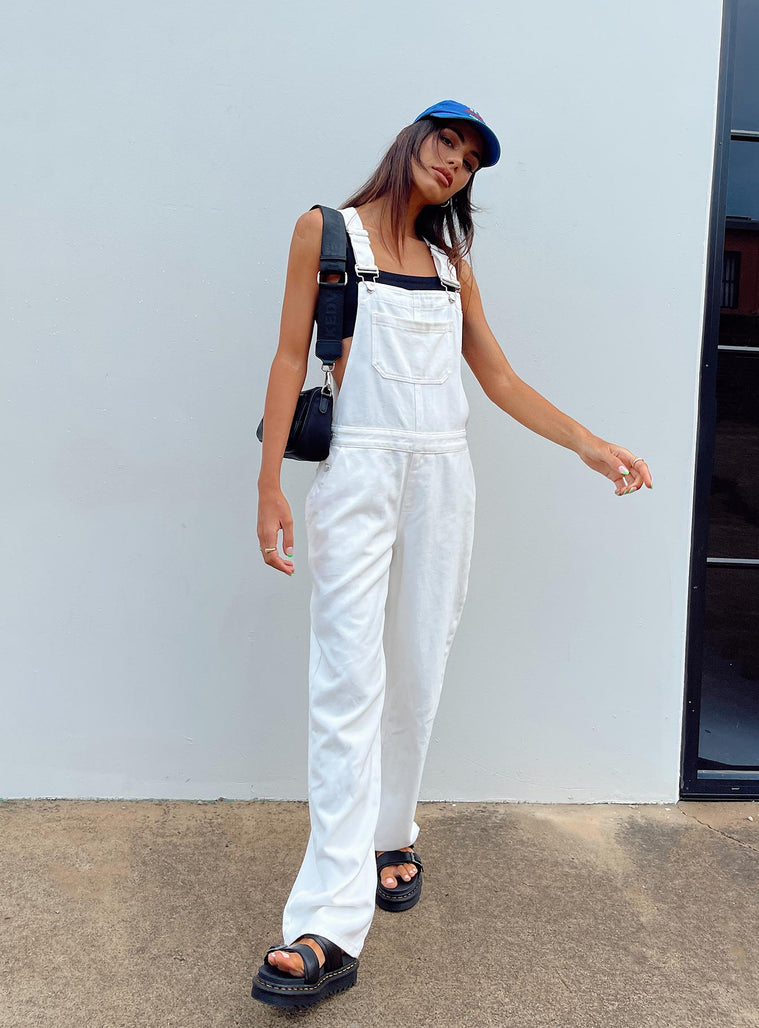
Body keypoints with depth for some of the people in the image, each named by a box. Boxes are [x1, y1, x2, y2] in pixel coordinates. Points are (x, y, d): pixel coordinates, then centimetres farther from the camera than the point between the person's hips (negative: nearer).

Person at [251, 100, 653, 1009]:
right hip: (359, 468, -4)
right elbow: (292, 355, 0)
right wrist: (269, 484, -8)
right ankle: (330, 927, -10)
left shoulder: (449, 260, 18)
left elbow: (500, 378, 17)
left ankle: (391, 835, 26)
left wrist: (589, 444, 9)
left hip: (442, 474, 5)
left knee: (418, 669, 5)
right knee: (347, 679, -11)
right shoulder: (327, 229, 7)